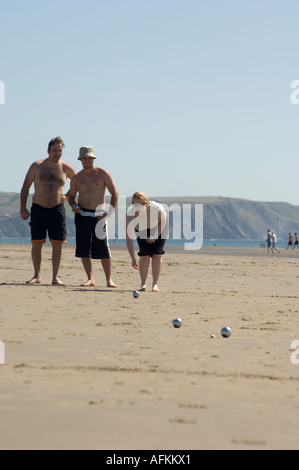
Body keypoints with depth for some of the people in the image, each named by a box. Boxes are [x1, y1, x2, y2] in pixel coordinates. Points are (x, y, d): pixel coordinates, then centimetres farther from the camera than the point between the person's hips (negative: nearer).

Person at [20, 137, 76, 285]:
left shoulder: (66, 168, 4)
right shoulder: (37, 166, 1)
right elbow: (25, 187, 5)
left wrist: (68, 196, 7)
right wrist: (23, 208, -1)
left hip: (57, 209, 1)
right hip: (38, 209, -1)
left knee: (57, 244, -3)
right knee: (36, 243, -1)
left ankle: (55, 277, 3)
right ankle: (37, 276, 11)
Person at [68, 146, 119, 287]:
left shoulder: (103, 174, -1)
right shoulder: (76, 178, 8)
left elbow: (115, 193, 0)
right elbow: (71, 196, 18)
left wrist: (109, 212, -9)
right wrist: (73, 206, -5)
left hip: (98, 215, -3)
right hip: (81, 215, 3)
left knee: (102, 248, -10)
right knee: (83, 248, -1)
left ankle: (109, 280, -4)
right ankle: (90, 279, 7)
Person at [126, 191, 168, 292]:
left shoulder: (157, 208, -38)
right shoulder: (130, 214, -36)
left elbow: (163, 221, -12)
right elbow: (129, 237, -35)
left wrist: (155, 236, -16)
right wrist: (133, 259, -40)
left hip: (158, 229, 0)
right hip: (142, 231, 0)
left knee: (157, 254, -10)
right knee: (144, 255, -11)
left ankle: (155, 284, -3)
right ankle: (143, 284, 1)